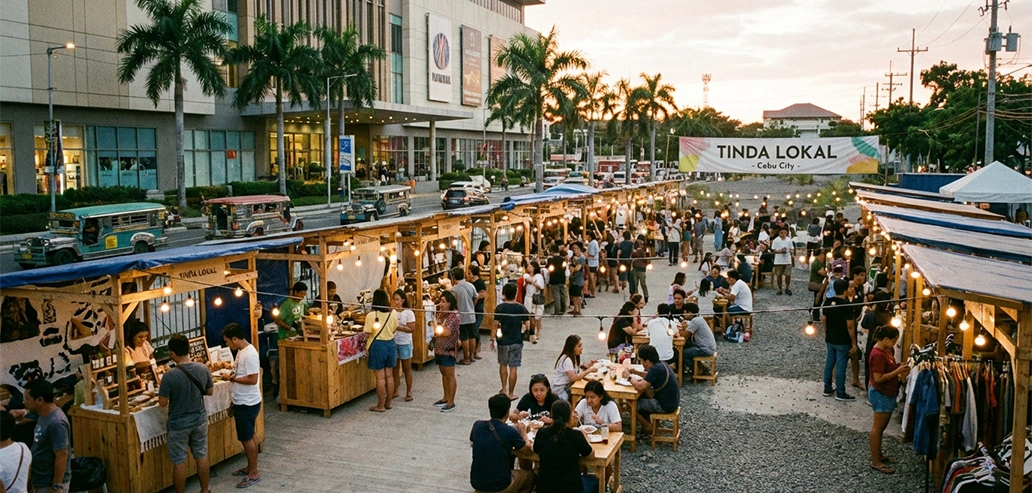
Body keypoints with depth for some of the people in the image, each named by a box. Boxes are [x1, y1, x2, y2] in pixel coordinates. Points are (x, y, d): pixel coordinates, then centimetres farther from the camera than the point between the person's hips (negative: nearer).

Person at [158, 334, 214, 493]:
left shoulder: (170, 375, -22)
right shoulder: (203, 368, -10)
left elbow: (162, 403, -14)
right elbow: (210, 391, 4)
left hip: (178, 424, -4)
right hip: (199, 420, 4)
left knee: (179, 462, 9)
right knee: (202, 456, 17)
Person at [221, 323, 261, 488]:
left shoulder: (249, 354, -24)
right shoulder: (241, 350, 7)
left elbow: (253, 379, -27)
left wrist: (234, 379, -17)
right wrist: (233, 373, 4)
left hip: (248, 404, -10)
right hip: (242, 402, 10)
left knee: (247, 438, 0)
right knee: (247, 437, 19)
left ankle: (254, 474, 10)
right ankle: (250, 467, 32)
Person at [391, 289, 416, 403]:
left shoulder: (408, 313, -10)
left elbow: (412, 329, -15)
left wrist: (398, 327, -21)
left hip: (405, 343, -4)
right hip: (393, 342, 4)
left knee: (406, 369, 5)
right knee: (395, 368, 11)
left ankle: (409, 392, 14)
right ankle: (395, 391, 20)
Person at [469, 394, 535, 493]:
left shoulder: (477, 426, -8)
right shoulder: (511, 432, -19)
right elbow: (527, 451, -2)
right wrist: (523, 432, 16)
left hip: (476, 483, 4)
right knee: (530, 476, 25)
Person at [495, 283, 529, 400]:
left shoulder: (500, 308, -10)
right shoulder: (521, 308, -7)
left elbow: (495, 325, -10)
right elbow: (527, 325, -5)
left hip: (503, 341, 0)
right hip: (517, 341, 0)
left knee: (503, 365, 21)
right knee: (513, 368, 4)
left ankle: (504, 389, 23)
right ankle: (510, 394, 9)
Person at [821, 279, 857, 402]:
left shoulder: (828, 302, -2)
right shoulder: (847, 305, -20)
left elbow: (823, 320, 6)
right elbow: (850, 326, -17)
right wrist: (854, 342, -8)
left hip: (830, 339, 6)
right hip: (843, 341, -6)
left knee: (829, 363, 16)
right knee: (841, 366, 1)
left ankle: (828, 389, 25)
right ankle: (841, 394, 9)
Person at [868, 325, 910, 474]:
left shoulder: (885, 350, 7)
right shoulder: (878, 355, -25)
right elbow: (878, 378, -26)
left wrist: (899, 368, 1)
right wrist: (897, 371, -23)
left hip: (886, 394, 10)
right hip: (881, 394, -10)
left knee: (880, 426, 19)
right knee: (878, 427, -1)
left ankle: (878, 455, 32)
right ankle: (875, 462, 6)